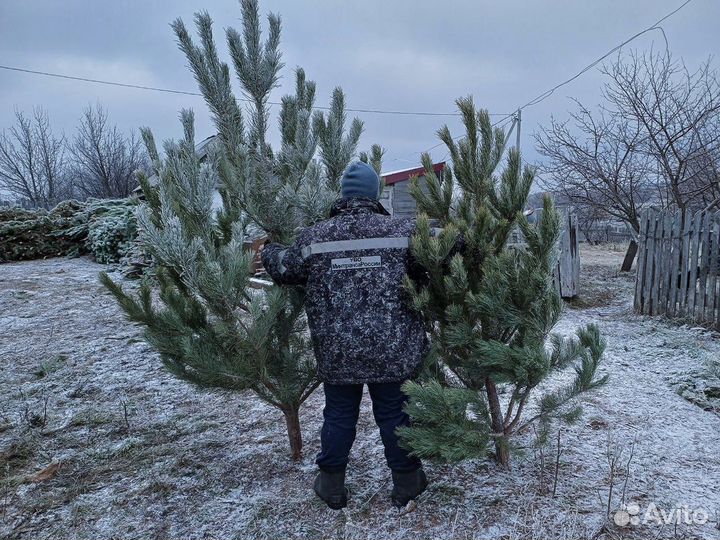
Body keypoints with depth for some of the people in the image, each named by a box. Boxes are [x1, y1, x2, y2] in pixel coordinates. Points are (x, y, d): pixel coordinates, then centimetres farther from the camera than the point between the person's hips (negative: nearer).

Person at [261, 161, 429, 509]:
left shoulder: (313, 237, -2)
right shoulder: (401, 231, -6)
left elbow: (283, 270, 10)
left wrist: (269, 250, 32)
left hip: (336, 353, 1)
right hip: (393, 351, -1)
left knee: (339, 415, 17)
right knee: (394, 415, 14)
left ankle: (332, 486, 31)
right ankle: (406, 483, 30)